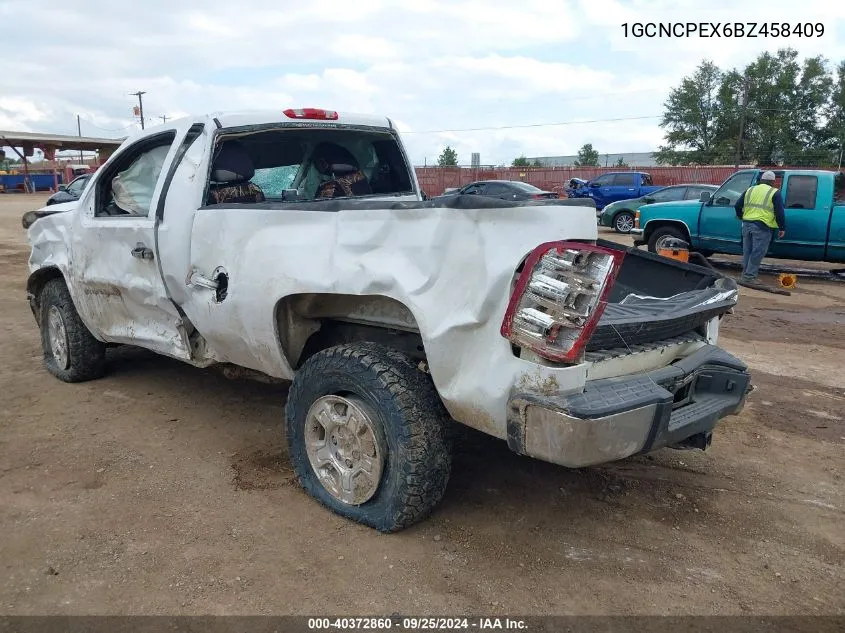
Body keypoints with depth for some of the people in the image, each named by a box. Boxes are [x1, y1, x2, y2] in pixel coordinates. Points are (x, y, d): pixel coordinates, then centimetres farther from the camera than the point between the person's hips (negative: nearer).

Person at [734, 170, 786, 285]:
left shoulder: (750, 190, 15)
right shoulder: (774, 193, 1)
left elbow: (737, 206, 16)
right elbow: (779, 212, -5)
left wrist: (742, 217, 30)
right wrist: (782, 228, 2)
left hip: (747, 225, 5)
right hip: (762, 227, -5)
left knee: (747, 252, 14)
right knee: (757, 253, -1)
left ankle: (745, 275, 18)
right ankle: (749, 277, -3)